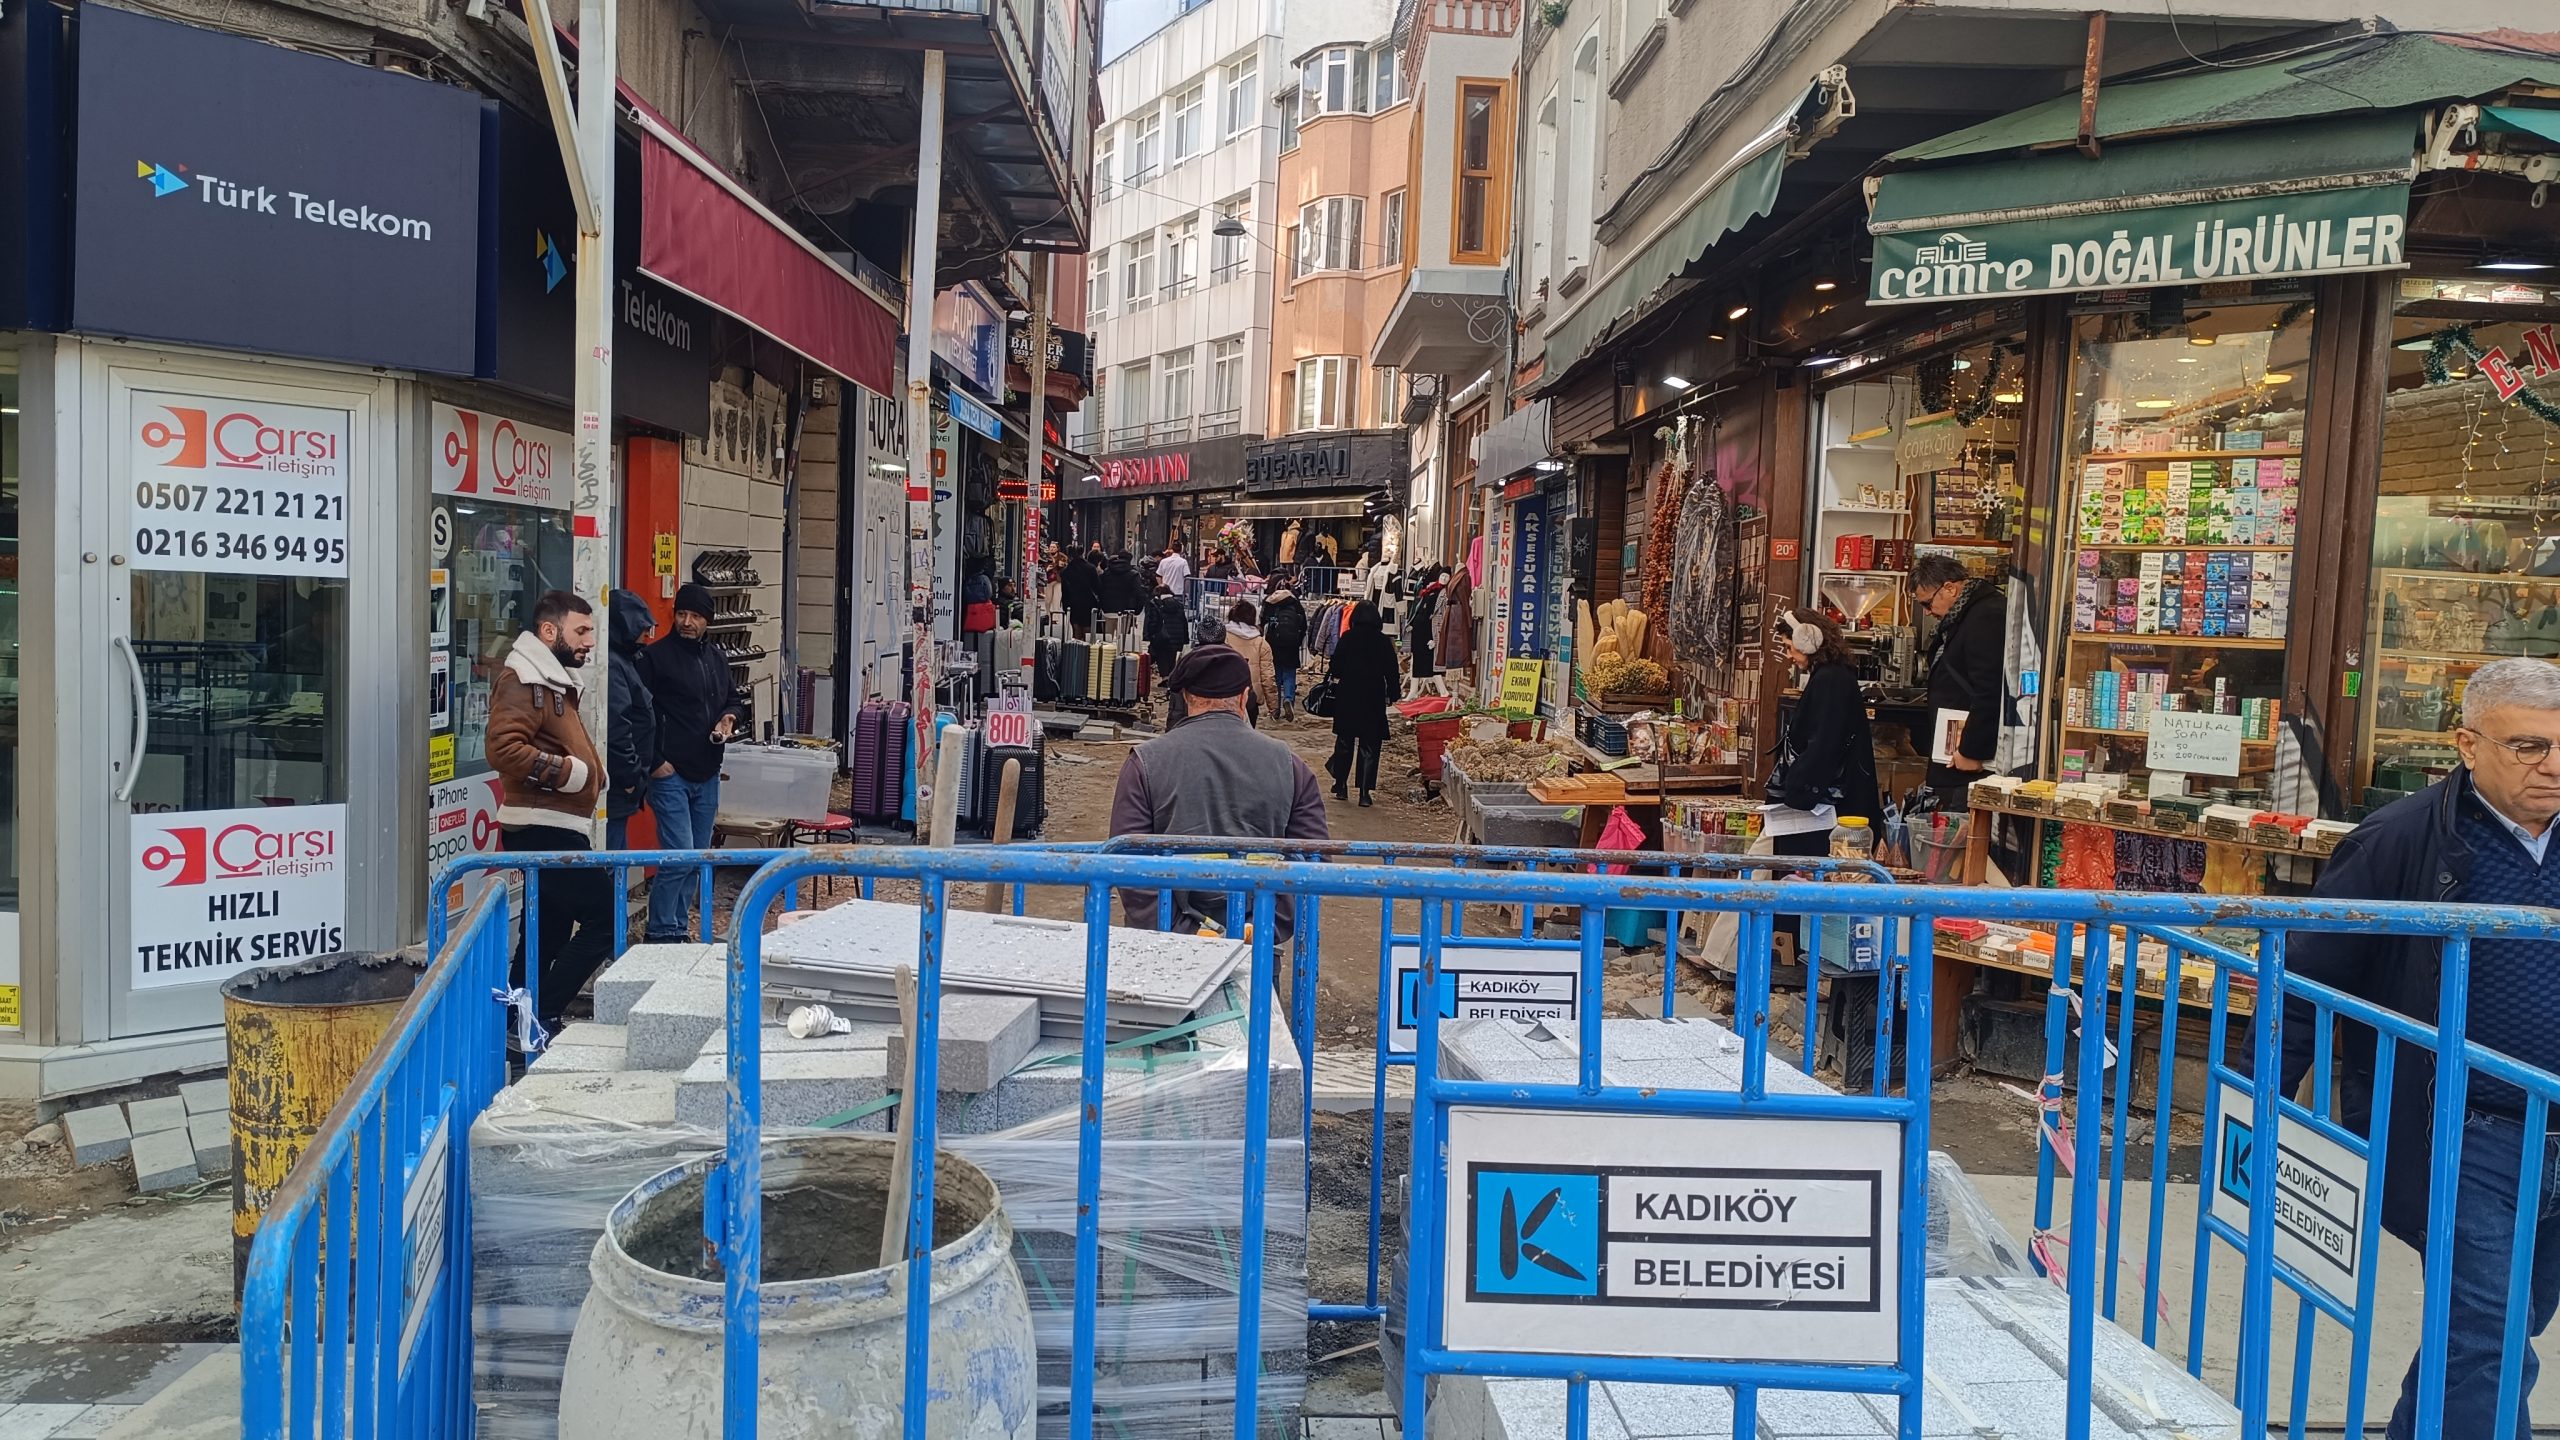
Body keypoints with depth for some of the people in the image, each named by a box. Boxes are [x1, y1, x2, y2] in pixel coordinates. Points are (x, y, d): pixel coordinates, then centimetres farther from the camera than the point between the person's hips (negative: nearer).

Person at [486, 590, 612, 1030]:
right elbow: (504, 749, -26)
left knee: (551, 930, 15)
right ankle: (538, 1018, -7)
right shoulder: (521, 679, -13)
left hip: (552, 828, 11)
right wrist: (567, 771, -20)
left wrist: (590, 767, 16)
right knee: (605, 917, -12)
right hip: (542, 829, -11)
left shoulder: (554, 679, 20)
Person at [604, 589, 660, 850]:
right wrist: (632, 777, -16)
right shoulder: (611, 665, -16)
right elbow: (616, 729, -23)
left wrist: (636, 775, 19)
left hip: (619, 790, 11)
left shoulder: (622, 660, 18)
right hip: (614, 789, -11)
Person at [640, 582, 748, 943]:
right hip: (670, 774, -7)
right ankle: (660, 934, 0)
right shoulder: (657, 656, -7)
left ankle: (679, 928, 22)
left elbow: (734, 700, 25)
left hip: (708, 775, 7)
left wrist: (732, 717, 2)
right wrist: (654, 761, -14)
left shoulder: (717, 659, 14)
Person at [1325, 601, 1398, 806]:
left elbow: (1335, 668, -3)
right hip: (1374, 699, 0)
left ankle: (1341, 785, 18)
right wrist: (1392, 695, 9)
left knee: (1344, 742, 15)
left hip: (1347, 698, 0)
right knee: (1369, 746, 3)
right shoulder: (1384, 642, -3)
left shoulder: (1346, 639, -5)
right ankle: (1365, 792, -1)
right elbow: (1391, 671, 0)